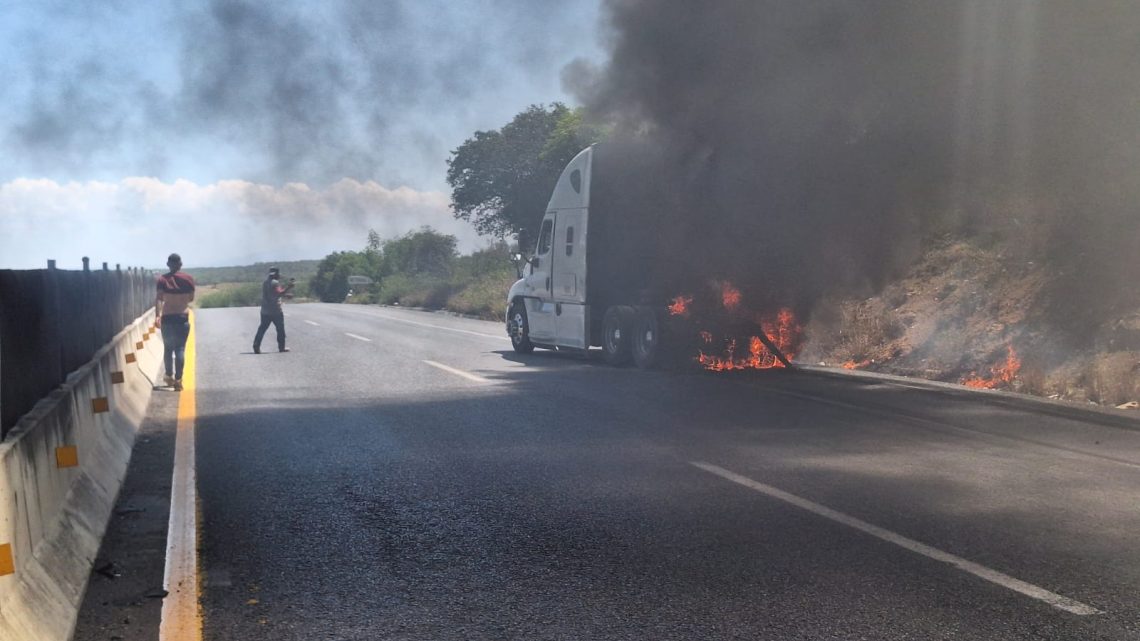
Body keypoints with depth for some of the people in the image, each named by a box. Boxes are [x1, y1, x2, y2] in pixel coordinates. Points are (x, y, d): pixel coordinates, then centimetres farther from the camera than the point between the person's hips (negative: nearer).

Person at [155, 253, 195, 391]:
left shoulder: (163, 279, -2)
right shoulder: (188, 278, 0)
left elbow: (158, 298, -12)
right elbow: (191, 298, 6)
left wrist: (157, 315, -17)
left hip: (167, 317, 0)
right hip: (183, 317, 0)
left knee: (168, 348, 16)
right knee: (180, 348, 0)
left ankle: (169, 376, 25)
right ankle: (178, 380, -5)